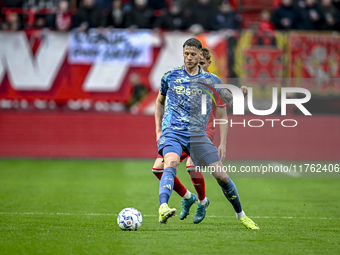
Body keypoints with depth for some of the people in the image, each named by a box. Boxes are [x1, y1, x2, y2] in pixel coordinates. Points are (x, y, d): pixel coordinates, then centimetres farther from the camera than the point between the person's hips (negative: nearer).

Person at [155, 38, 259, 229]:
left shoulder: (211, 80, 8)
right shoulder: (170, 76, 9)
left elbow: (230, 100, 13)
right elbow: (160, 101, 23)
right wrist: (158, 130, 14)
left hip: (197, 135, 1)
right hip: (172, 132, -1)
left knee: (221, 175, -3)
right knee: (171, 164, -32)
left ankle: (241, 215, 18)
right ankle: (163, 208, -52)